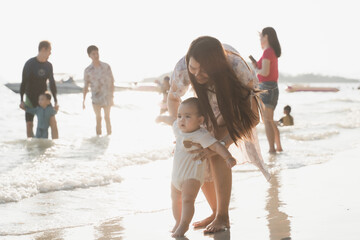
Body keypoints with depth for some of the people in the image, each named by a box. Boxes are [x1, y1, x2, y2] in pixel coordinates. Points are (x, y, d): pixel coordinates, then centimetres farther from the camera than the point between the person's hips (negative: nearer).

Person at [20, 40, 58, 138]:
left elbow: (52, 84, 9)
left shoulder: (49, 65, 3)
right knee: (29, 125, -3)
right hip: (30, 99, -3)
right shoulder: (30, 64, -10)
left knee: (53, 122, -7)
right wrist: (21, 100, -14)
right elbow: (23, 82, -9)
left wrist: (56, 101, 6)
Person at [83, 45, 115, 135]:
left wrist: (112, 97, -2)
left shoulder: (106, 67, -4)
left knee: (107, 118, 9)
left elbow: (112, 82, 1)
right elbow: (86, 86, 4)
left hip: (106, 97, 0)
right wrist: (83, 101, 1)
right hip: (96, 98, 0)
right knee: (98, 119, 6)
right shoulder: (88, 70, -2)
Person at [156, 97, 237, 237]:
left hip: (193, 175, -8)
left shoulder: (201, 135, -23)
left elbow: (216, 146, -33)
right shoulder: (178, 128, 0)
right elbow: (172, 121, 23)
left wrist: (228, 158, -49)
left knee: (187, 200, -23)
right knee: (176, 200, 19)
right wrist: (162, 118, 44)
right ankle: (178, 222, 35)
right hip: (176, 174, 8)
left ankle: (183, 225, -17)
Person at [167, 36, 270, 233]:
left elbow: (252, 117, -35)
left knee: (215, 155, -24)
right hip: (207, 108, 4)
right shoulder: (183, 68, -33)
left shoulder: (236, 67, -42)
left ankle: (223, 217, -12)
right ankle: (216, 213, 14)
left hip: (236, 104, -4)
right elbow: (173, 98, -8)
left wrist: (219, 145, -40)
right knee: (197, 159, -5)